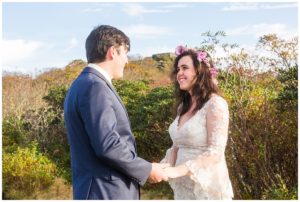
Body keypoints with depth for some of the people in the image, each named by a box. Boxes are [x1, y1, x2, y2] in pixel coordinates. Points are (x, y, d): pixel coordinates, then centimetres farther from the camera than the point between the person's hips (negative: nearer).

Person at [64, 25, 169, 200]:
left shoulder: (85, 85, 14)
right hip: (105, 192, -10)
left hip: (105, 189, 10)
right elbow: (108, 145, -24)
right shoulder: (94, 87, -18)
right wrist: (147, 170, -12)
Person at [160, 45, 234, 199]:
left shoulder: (215, 104, -14)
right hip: (182, 188, 7)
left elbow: (215, 152, -20)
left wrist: (176, 170, -28)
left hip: (207, 188, -7)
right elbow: (177, 147, 10)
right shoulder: (184, 106, 9)